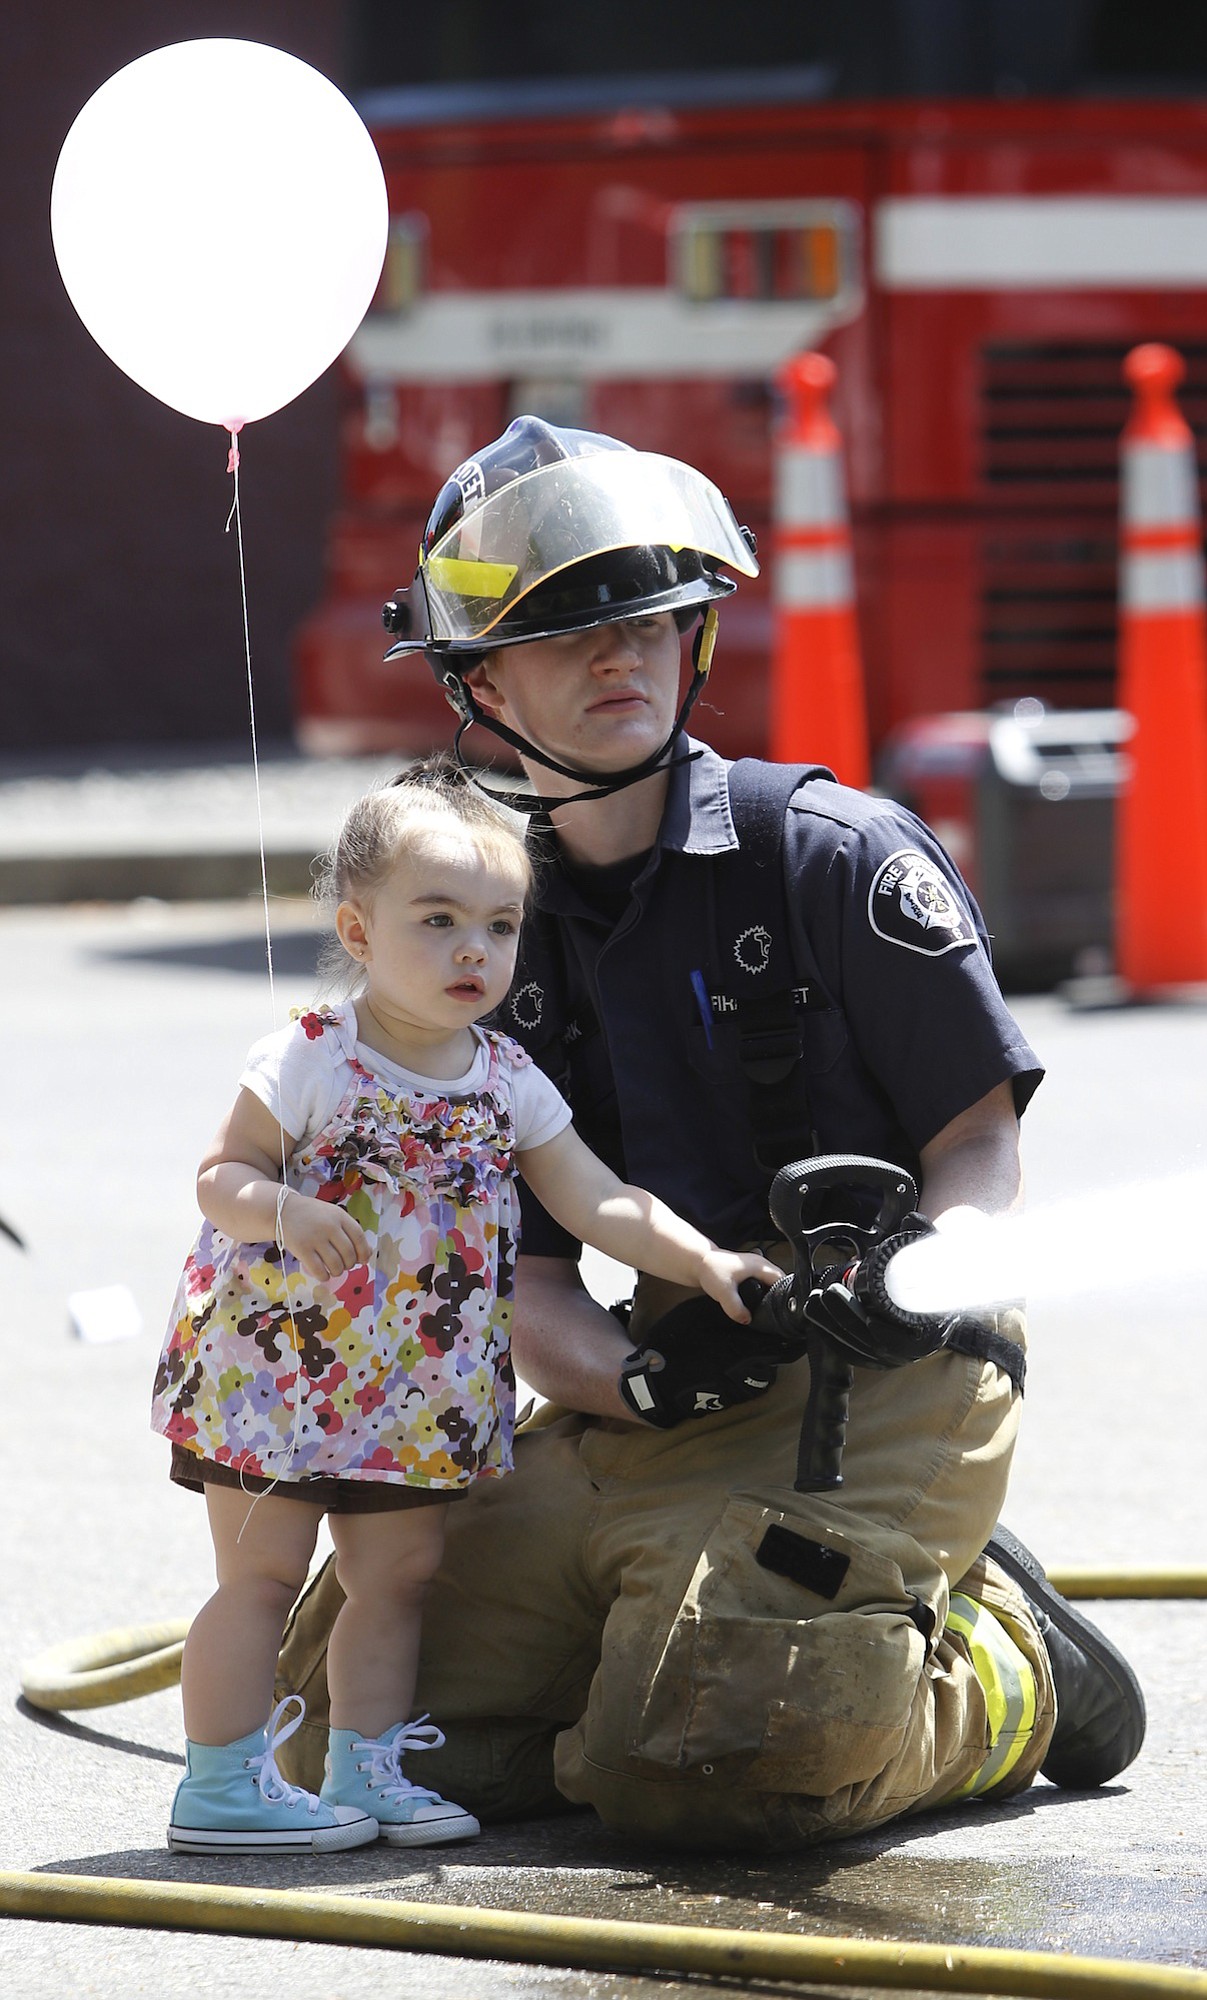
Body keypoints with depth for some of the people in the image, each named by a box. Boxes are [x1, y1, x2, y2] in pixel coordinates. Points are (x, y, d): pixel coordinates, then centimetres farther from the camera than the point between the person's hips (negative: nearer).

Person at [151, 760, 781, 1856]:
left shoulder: (508, 1084, 3)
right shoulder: (309, 1059, -12)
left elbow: (598, 1202, 3)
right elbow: (221, 1176, -12)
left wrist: (701, 1259, -9)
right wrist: (283, 1212, -34)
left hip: (419, 1388, 6)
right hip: (279, 1368, -6)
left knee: (399, 1568, 10)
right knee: (263, 1570, -4)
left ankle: (367, 1768, 20)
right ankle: (222, 1784, 1)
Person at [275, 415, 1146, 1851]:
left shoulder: (836, 854, -3)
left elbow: (982, 1146, -1)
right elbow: (528, 1279, 6)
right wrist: (633, 1376, -16)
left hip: (877, 1394, -6)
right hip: (646, 1421, 6)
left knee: (698, 1776, -25)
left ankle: (1010, 1683, 4)